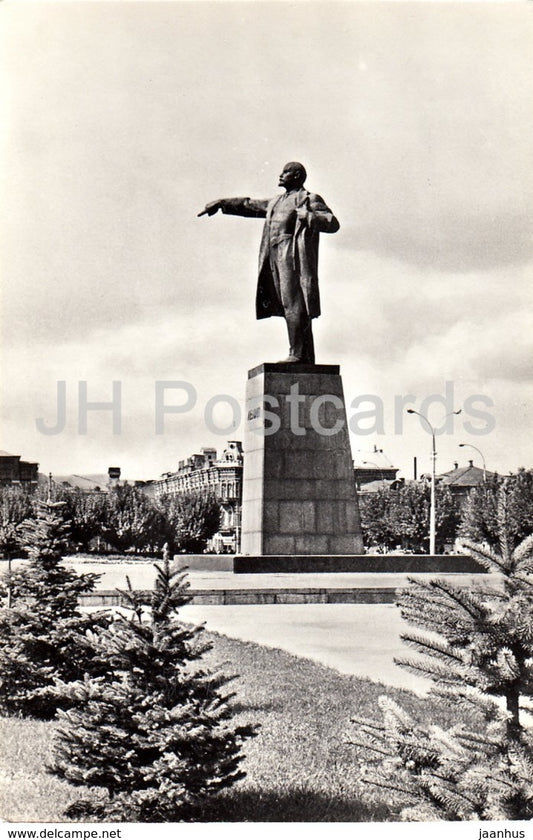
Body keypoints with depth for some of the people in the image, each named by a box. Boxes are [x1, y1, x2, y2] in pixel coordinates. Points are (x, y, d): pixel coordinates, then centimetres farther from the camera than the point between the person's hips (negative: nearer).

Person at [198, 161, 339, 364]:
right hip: (275, 258, 8)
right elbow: (249, 205, 34)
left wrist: (307, 216, -19)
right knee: (291, 308, 2)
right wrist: (221, 203, 28)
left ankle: (297, 354, -22)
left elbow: (333, 223, -4)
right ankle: (306, 359, 0)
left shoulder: (309, 199, 5)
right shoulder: (276, 202, 28)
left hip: (294, 255, -7)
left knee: (293, 304, -17)